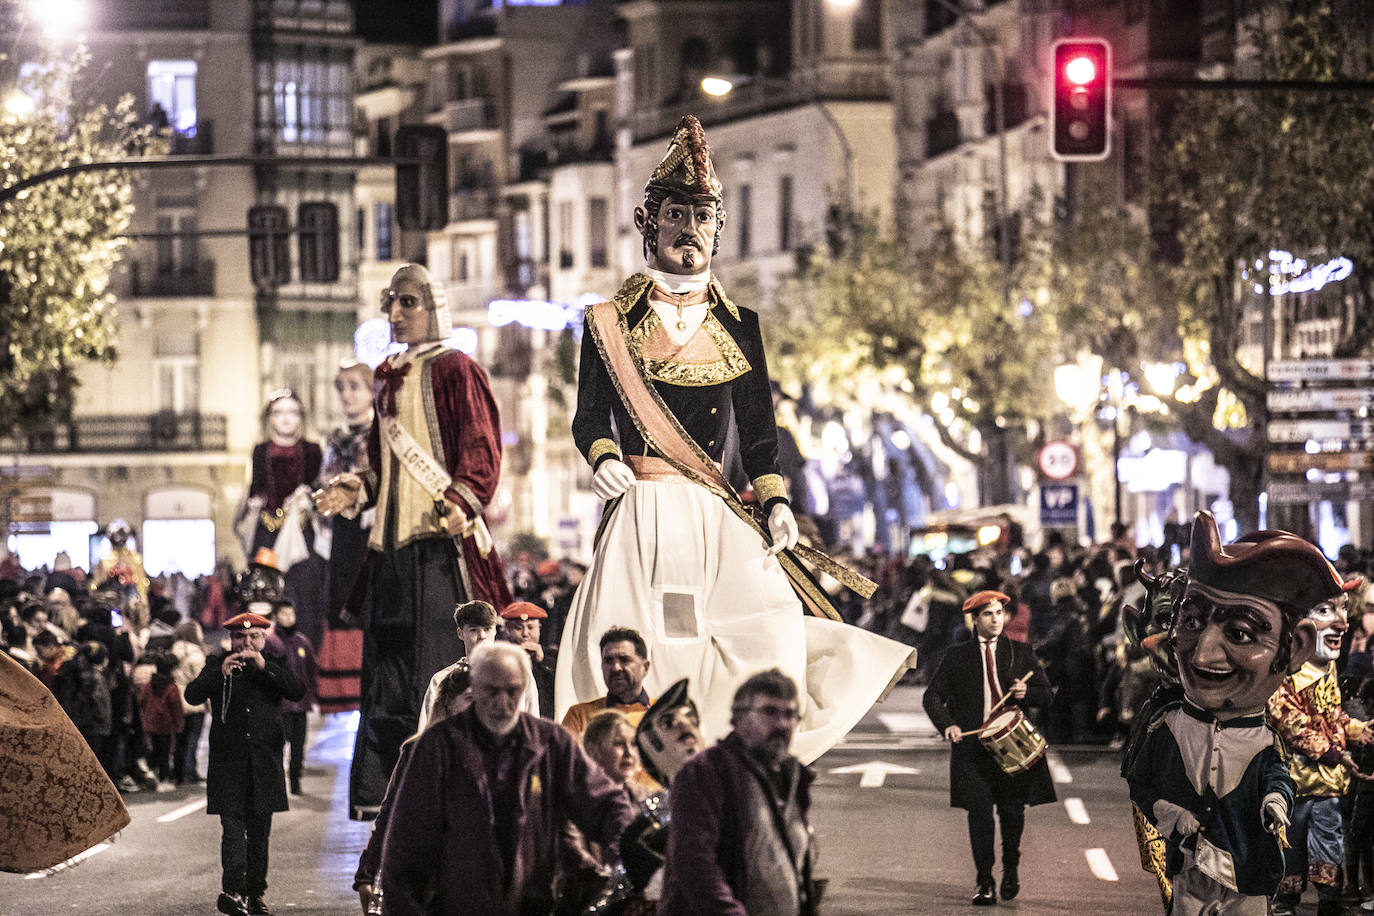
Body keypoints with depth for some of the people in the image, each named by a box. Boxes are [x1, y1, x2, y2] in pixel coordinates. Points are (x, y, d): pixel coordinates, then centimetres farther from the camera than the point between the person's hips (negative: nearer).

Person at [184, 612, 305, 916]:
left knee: (259, 832, 7)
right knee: (233, 828, -14)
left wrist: (265, 667, -15)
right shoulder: (217, 665, 7)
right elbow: (192, 695, -6)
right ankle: (232, 890, -23)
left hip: (265, 763, 2)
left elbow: (298, 691, -6)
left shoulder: (275, 665, 10)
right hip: (228, 763, -2)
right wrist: (221, 672, -20)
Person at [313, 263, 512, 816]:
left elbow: (480, 449, -10)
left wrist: (461, 501, -24)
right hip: (392, 540, 8)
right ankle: (380, 790, 8)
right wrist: (355, 491, 9)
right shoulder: (388, 377, 19)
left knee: (439, 657, -10)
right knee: (387, 661, 6)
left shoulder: (453, 370, -3)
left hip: (439, 536, -8)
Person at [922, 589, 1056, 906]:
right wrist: (946, 725, -12)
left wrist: (1026, 693, -11)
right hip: (972, 746, -1)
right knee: (979, 811, -5)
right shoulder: (957, 655, 8)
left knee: (1012, 811, 3)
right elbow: (933, 696, 6)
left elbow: (1045, 693, 12)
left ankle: (1011, 869, 28)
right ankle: (984, 882, 2)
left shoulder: (1020, 652, 11)